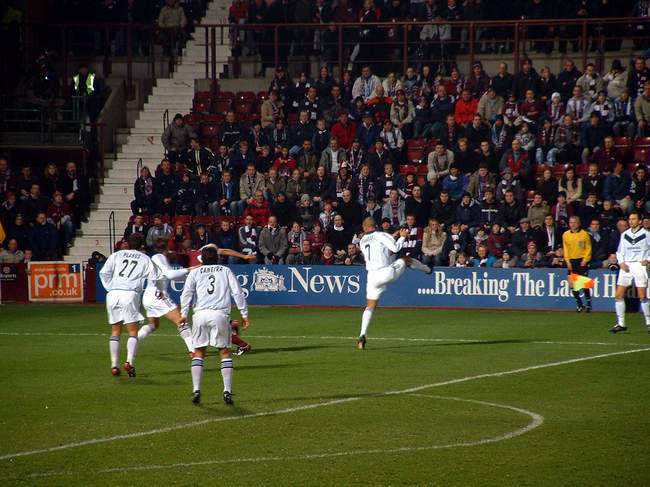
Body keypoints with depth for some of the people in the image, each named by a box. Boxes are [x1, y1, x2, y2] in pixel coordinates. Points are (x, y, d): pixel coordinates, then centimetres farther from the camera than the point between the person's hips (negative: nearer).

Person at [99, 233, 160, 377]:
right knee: (133, 331, 4)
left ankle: (114, 365, 8)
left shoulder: (117, 255, 17)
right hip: (130, 294, -3)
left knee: (115, 331, 12)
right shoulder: (145, 259, 13)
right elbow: (154, 279, 8)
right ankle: (130, 361, -14)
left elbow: (104, 272, 7)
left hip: (113, 293, 3)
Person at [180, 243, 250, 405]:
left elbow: (187, 293, 3)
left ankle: (196, 390, 0)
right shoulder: (226, 271, 16)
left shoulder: (195, 272, 16)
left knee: (198, 352, 10)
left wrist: (184, 314, -1)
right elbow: (238, 293, 9)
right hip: (220, 313, -1)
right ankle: (227, 391, -1)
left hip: (200, 314, 1)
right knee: (225, 352, 8)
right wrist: (244, 314, 10)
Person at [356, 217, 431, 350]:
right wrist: (403, 237, 9)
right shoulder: (381, 235, -1)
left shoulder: (362, 242, 14)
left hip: (372, 277, 3)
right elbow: (395, 248, -8)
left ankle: (363, 335, -6)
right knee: (406, 259, 25)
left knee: (370, 306, 9)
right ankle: (427, 269, 51)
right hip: (387, 273, -3)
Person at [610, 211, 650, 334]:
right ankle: (621, 324, 2)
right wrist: (621, 262, 0)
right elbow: (619, 251, 17)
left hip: (640, 265, -4)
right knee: (618, 295, -4)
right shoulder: (624, 234, 12)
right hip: (626, 266, 4)